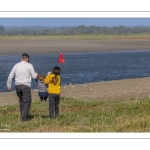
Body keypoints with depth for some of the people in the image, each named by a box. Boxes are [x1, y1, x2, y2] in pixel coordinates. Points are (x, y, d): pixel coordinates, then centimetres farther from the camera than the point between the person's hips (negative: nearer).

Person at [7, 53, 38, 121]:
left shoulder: (16, 65, 8)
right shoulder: (29, 65, -4)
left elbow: (10, 76, 8)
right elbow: (34, 76, 1)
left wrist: (9, 86, 17)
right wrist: (36, 74, 23)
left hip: (17, 85, 5)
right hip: (26, 85, -5)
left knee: (21, 101, 18)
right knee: (27, 102, 0)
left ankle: (23, 115, 21)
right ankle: (24, 117, -7)